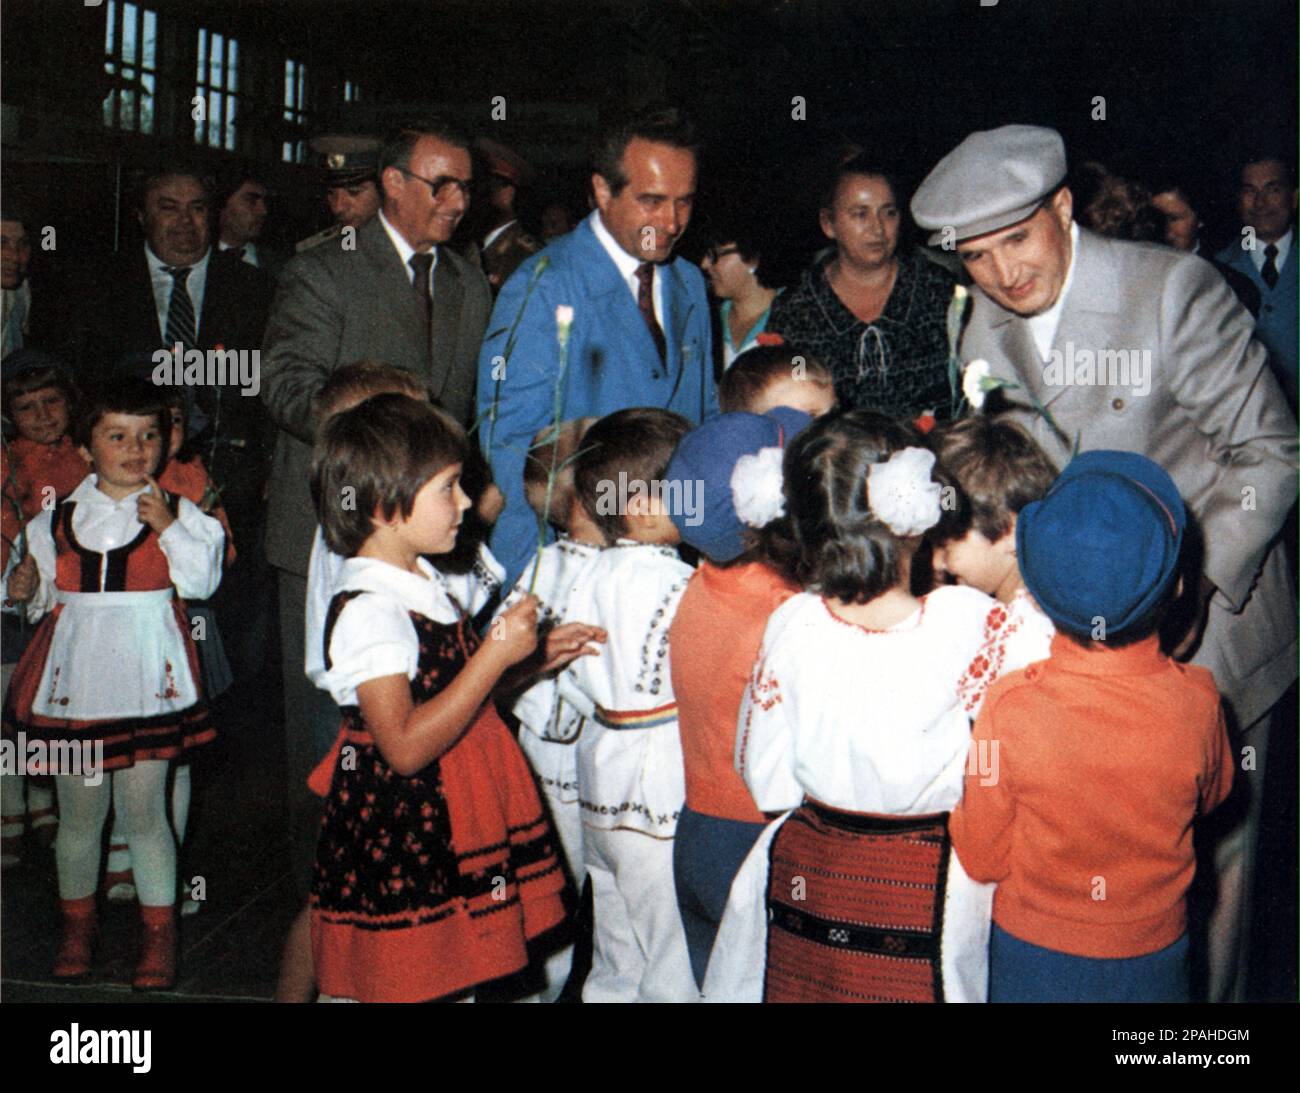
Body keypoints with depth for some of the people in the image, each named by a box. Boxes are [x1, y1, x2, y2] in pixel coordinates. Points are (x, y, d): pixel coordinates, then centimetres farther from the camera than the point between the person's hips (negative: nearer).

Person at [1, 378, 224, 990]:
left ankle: (159, 934, 15)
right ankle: (77, 923, 32)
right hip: (75, 675, 2)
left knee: (143, 810, 0)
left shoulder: (176, 512, 3)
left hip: (146, 675, -2)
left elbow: (201, 581, -6)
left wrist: (170, 528, -16)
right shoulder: (59, 520, 8)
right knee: (78, 813, 11)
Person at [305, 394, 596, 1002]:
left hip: (451, 833, 9)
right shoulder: (367, 611, -22)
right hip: (397, 836, -9)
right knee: (403, 986, 3)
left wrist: (535, 660, 9)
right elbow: (405, 746, -28)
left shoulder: (421, 583, 9)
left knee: (458, 978, 18)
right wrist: (496, 656, -26)